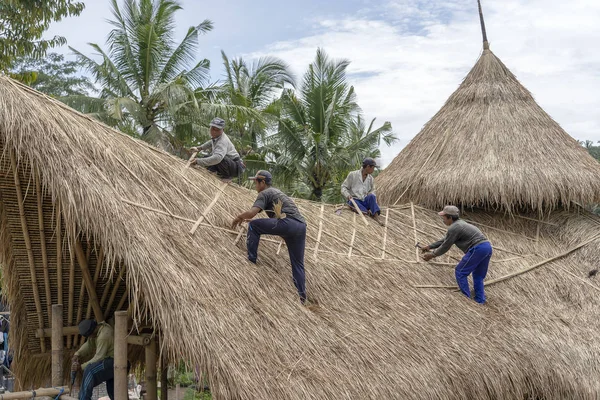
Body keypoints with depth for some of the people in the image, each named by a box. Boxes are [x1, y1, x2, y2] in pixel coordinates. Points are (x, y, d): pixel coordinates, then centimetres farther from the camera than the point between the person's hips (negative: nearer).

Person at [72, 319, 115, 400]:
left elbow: (98, 358, -20)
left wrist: (81, 367, -15)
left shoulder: (103, 336, -24)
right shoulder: (98, 327, 5)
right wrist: (76, 355, -5)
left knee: (90, 371, -24)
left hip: (114, 362, -11)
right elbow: (88, 345, 10)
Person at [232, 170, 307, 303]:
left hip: (288, 223, -9)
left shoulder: (264, 193, 5)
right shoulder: (275, 191, 33)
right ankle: (302, 296, 12)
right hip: (301, 226, 9)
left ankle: (251, 260, 3)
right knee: (298, 263, 14)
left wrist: (238, 218, 11)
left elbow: (251, 213, -10)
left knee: (253, 226, 3)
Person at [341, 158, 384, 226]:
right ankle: (371, 214, -46)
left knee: (371, 196, -29)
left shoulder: (371, 178, 10)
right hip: (354, 200, -3)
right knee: (353, 202, -38)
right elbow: (344, 187, 1)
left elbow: (372, 190, 22)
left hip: (365, 202, 3)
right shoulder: (353, 174, -2)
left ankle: (376, 215, -42)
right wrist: (347, 195, -19)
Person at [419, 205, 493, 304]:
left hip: (478, 248, -10)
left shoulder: (453, 228, -6)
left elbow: (445, 247, 0)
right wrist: (429, 247, 35)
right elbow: (445, 240, 33)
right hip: (488, 247, 10)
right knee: (478, 276, 20)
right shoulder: (459, 224, 25)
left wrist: (431, 255, 13)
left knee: (460, 272, 1)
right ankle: (480, 301, 21)